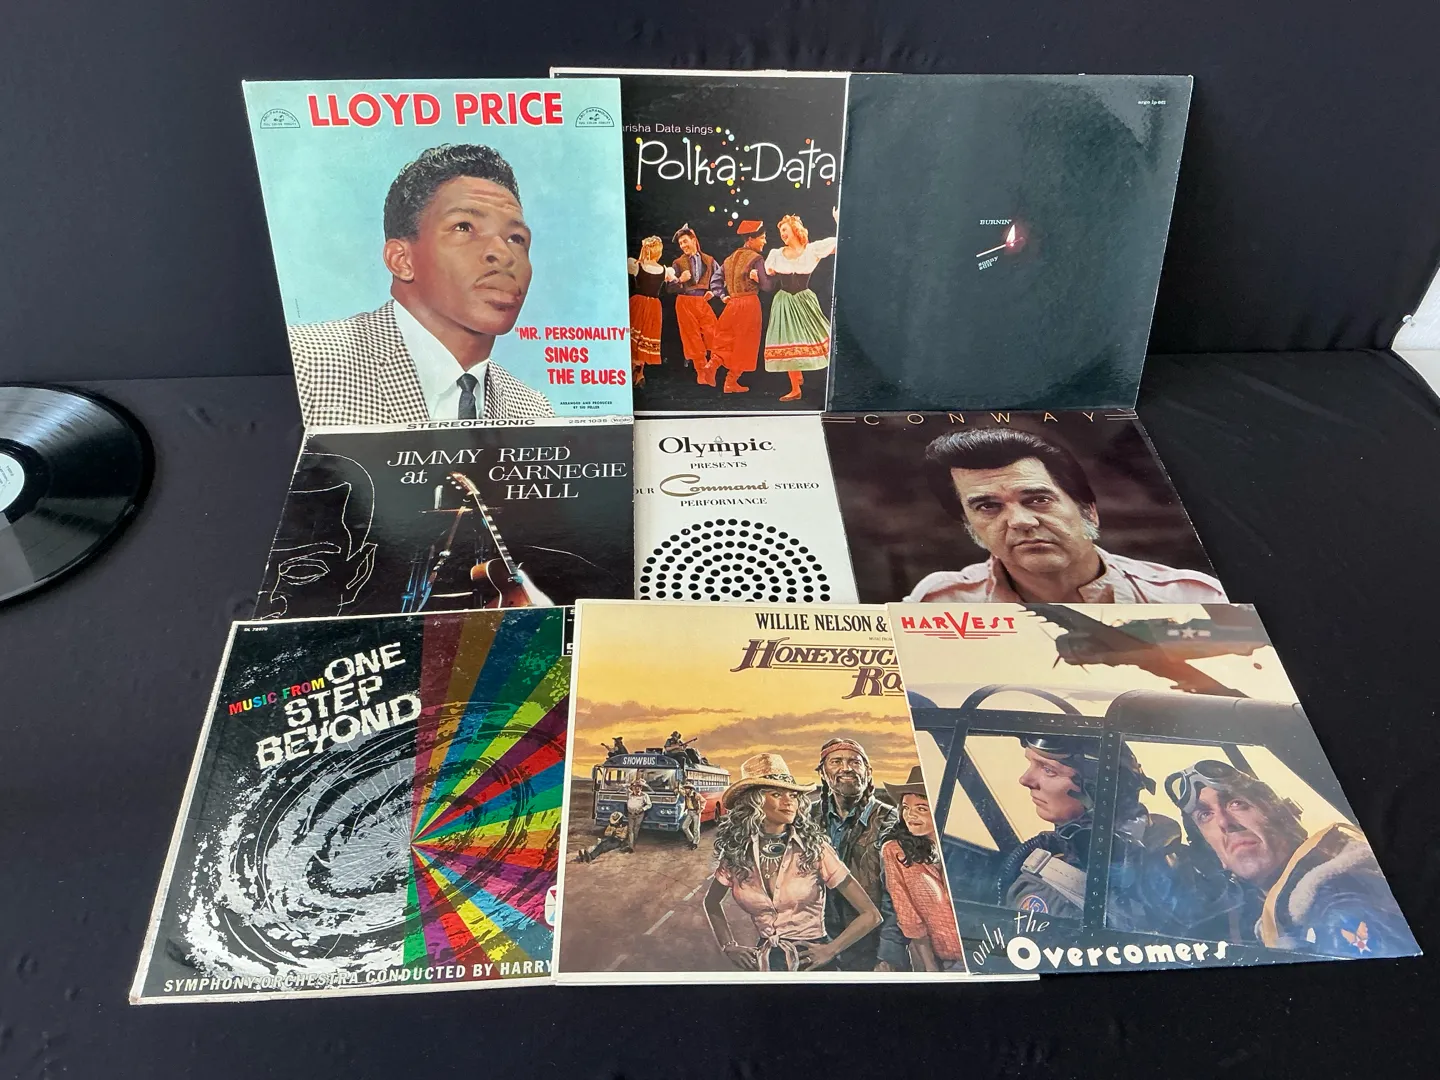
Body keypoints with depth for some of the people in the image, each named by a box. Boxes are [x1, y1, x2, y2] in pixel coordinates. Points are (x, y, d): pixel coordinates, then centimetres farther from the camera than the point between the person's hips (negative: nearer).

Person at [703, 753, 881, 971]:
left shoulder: (814, 848, -14)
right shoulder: (735, 853, -7)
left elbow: (871, 915, -11)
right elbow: (711, 902, 14)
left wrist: (830, 950, -15)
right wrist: (729, 947, 2)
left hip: (812, 961, -2)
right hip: (763, 963, 2)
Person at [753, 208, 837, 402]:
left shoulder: (812, 250, -4)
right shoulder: (776, 254, 2)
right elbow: (768, 283, 6)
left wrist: (839, 222, -14)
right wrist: (757, 277, -13)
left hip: (804, 301, -1)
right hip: (784, 303, 2)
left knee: (822, 338, -10)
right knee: (788, 345, 1)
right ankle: (795, 389, 10)